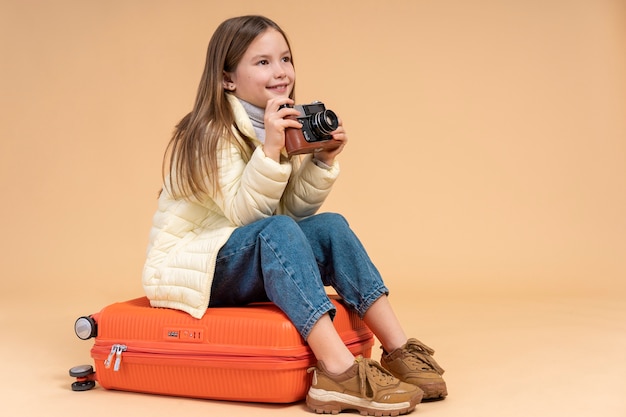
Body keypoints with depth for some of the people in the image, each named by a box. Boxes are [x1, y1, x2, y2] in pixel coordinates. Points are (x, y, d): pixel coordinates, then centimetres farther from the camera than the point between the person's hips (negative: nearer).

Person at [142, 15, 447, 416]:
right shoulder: (212, 134, -17)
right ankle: (339, 372, -39)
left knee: (330, 226, -14)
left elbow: (293, 210, 1)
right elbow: (243, 214, -24)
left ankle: (400, 350, -18)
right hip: (187, 268, -7)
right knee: (275, 231, -33)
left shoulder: (286, 126, 5)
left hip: (248, 271, 7)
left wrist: (324, 161, -12)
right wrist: (269, 149, -34)